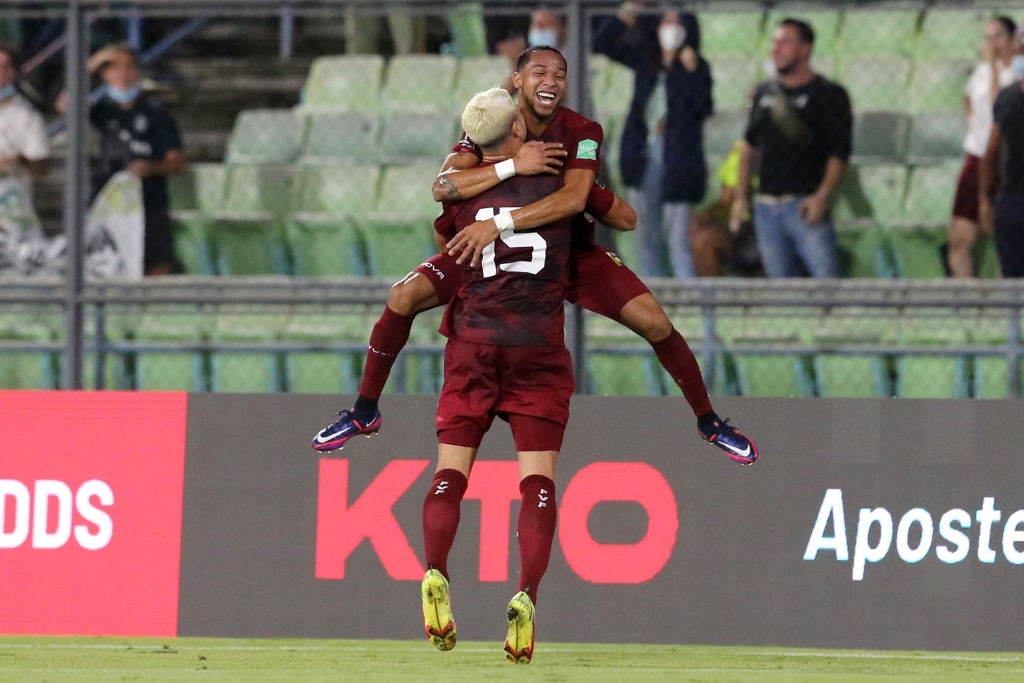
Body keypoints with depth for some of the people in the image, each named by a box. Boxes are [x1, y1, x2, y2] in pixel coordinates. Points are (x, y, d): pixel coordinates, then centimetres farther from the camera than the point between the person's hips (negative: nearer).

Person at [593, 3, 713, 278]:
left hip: (678, 161, -5)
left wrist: (692, 71, -23)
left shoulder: (696, 68, -3)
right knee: (647, 239, 10)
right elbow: (602, 44, 14)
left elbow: (703, 108, -15)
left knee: (678, 240, -9)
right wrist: (623, 19, -2)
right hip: (643, 157, 5)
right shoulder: (645, 59, 9)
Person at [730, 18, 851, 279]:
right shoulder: (764, 94, 16)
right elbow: (749, 147, 22)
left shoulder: (829, 95, 0)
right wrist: (741, 196, 16)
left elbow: (839, 152, -6)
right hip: (767, 206, 5)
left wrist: (822, 196, -18)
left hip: (806, 205, -5)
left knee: (826, 275, -15)